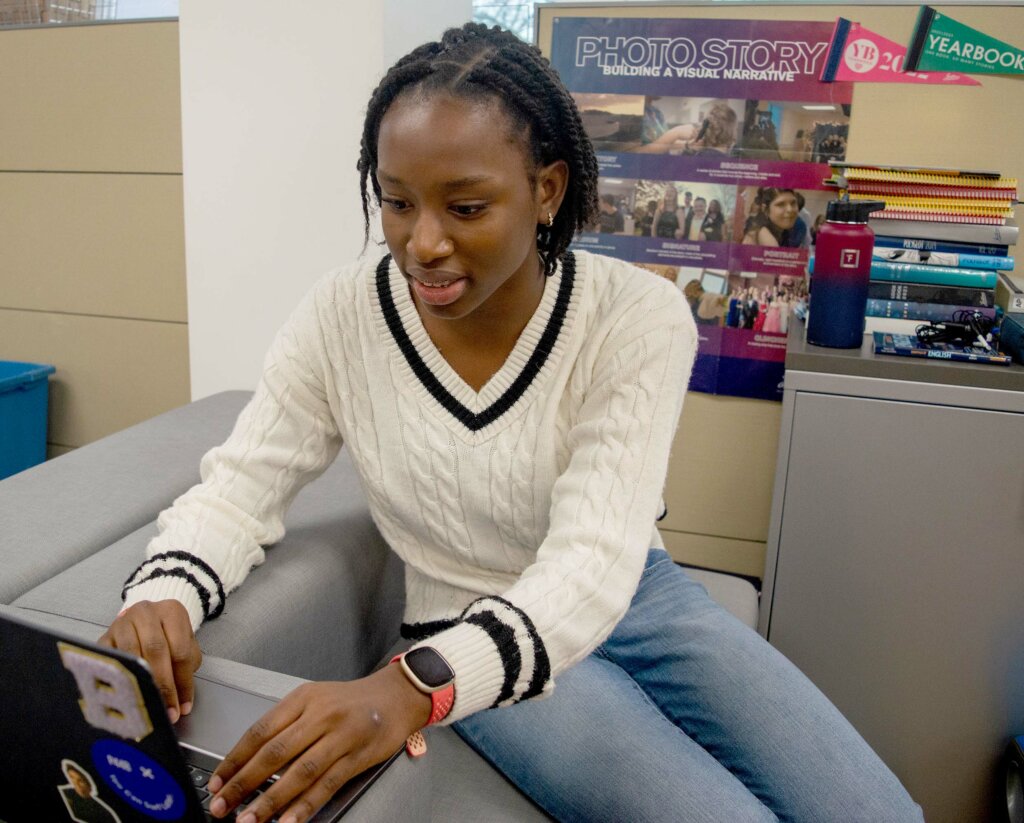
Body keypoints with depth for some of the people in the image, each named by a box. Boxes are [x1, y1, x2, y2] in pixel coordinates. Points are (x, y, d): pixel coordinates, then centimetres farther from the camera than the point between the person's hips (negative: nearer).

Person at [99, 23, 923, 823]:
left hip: (636, 597, 2)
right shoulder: (342, 317, -13)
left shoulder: (639, 318, -18)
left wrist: (415, 685, -45)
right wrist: (163, 595, -29)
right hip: (468, 638, -1)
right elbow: (239, 486, -6)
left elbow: (594, 558, -28)